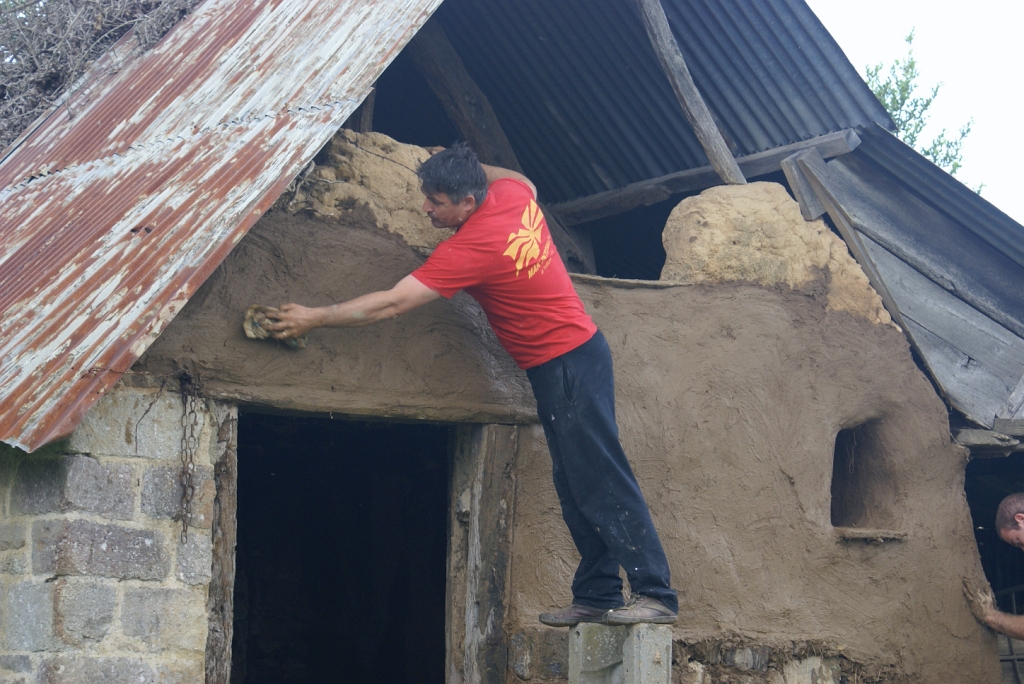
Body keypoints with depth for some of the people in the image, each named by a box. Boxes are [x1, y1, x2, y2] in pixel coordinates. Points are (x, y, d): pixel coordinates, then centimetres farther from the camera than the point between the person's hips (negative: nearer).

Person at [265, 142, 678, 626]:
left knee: (600, 478, -10)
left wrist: (312, 319, -15)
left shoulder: (470, 249, -23)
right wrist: (472, 168, 19)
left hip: (568, 364, -10)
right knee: (574, 486, 9)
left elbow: (390, 305, -22)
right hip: (564, 362, 10)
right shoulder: (514, 194, 0)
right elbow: (525, 182, 30)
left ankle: (655, 594, -10)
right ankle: (596, 596, 12)